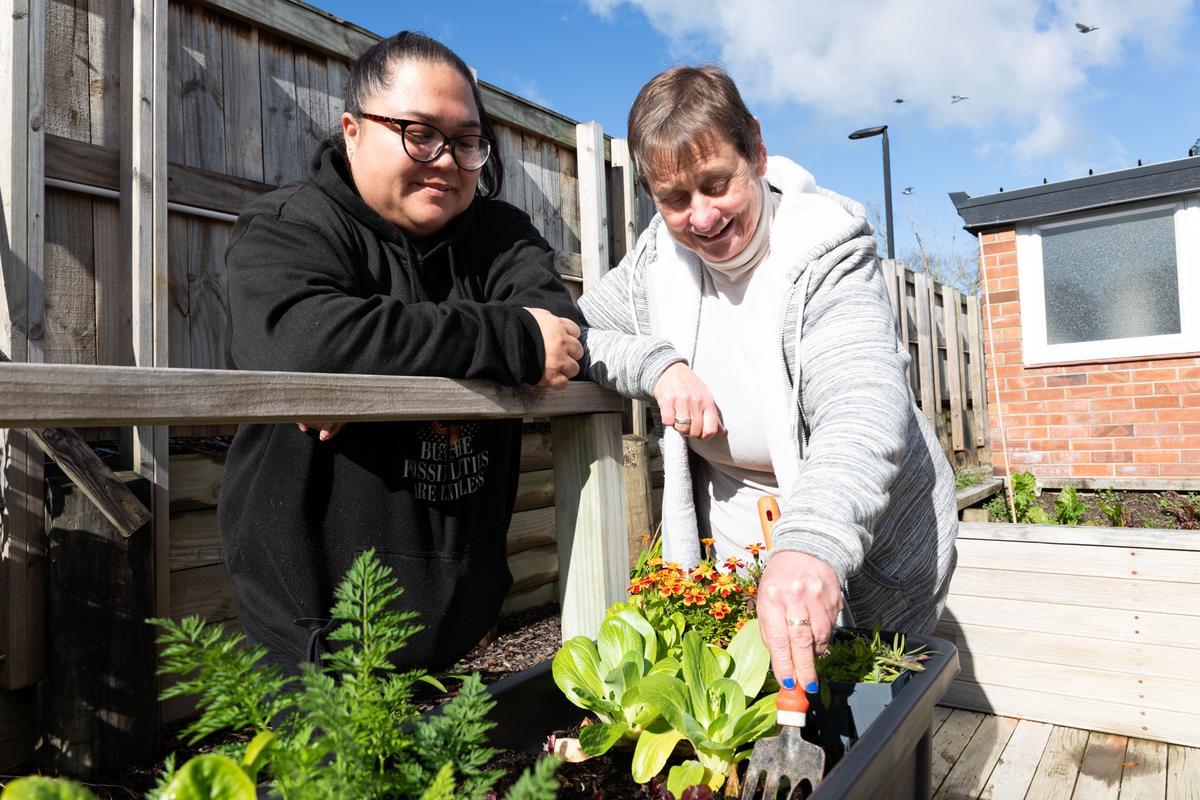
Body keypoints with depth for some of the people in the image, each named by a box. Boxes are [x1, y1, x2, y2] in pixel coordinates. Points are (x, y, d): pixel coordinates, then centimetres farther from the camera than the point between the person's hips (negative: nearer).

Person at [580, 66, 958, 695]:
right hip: (735, 547, 4)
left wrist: (812, 545, -56)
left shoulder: (826, 258, -21)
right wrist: (657, 363, -22)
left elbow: (864, 412, -37)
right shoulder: (661, 255, -5)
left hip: (870, 555, -4)